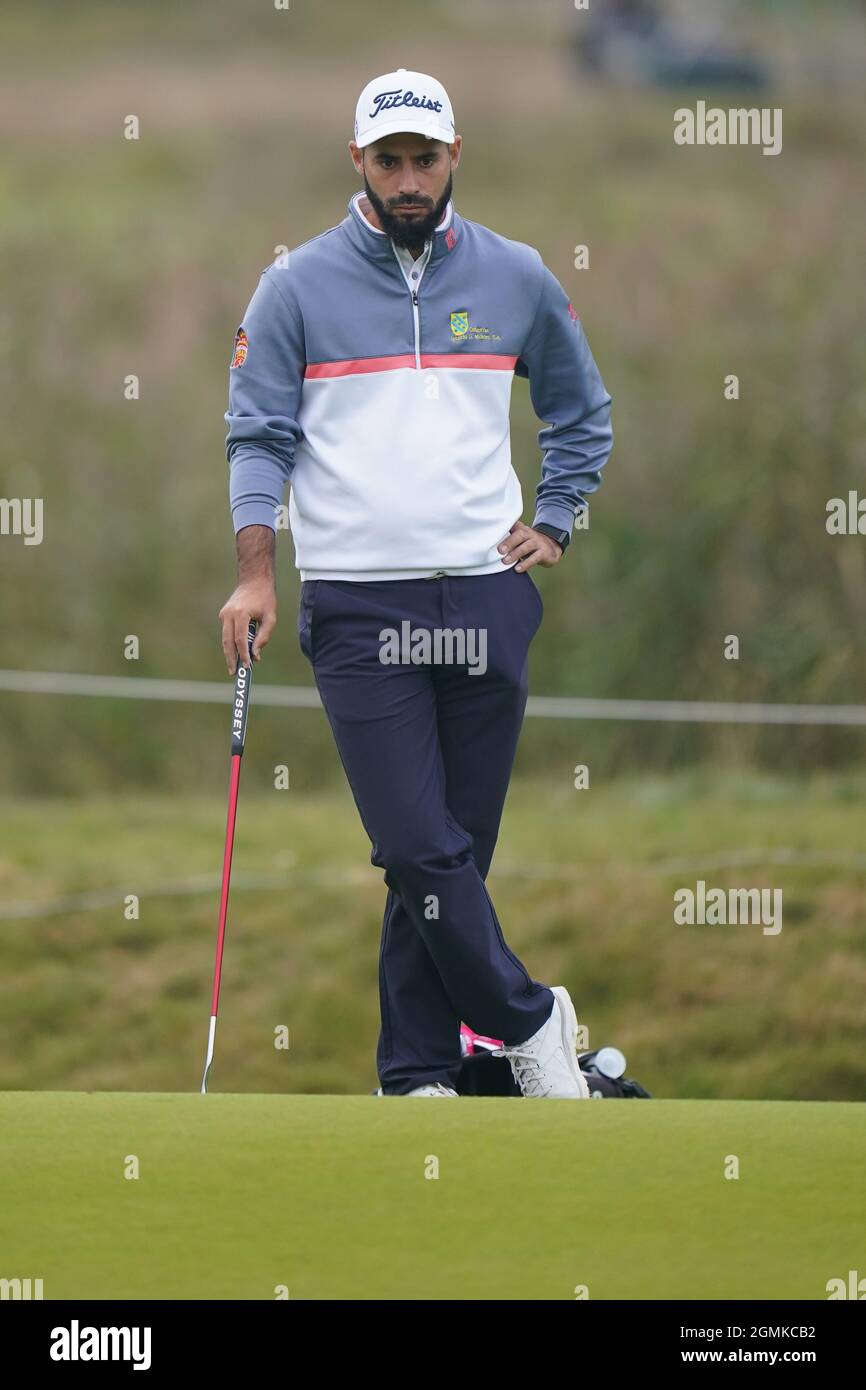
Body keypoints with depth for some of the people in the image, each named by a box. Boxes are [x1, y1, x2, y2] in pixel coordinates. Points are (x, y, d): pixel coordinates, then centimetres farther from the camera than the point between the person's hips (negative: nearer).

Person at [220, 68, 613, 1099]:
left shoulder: (516, 280, 9)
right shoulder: (298, 287, 2)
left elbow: (583, 414, 23)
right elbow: (259, 434, 0)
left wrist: (551, 522, 11)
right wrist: (255, 573, -11)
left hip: (486, 599, 2)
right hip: (356, 608, -2)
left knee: (454, 852, 3)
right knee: (419, 849, -12)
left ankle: (418, 1073, 11)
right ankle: (528, 1020, 4)